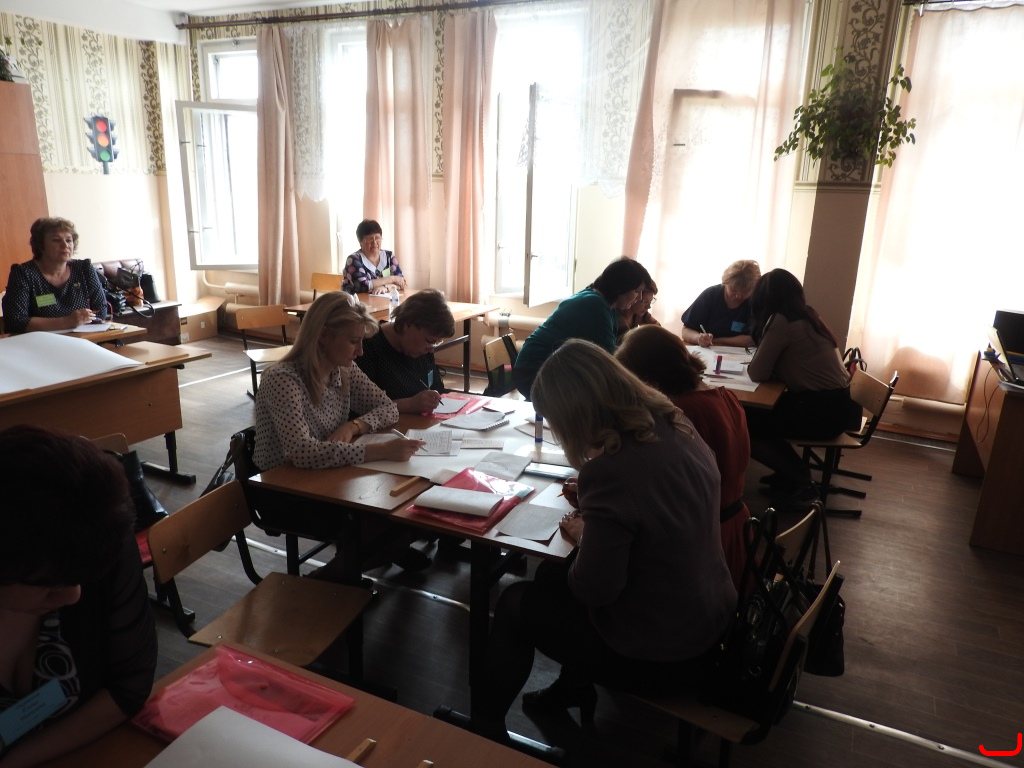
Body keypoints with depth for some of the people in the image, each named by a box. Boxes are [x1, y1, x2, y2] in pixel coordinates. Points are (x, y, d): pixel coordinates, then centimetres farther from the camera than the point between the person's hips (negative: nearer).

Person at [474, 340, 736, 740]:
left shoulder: (611, 468, -32)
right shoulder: (677, 426, -6)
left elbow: (593, 590, -23)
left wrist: (583, 535, -6)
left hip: (659, 653, -7)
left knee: (515, 603, 13)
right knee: (552, 575, 23)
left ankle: (485, 727, 35)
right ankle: (574, 684, 41)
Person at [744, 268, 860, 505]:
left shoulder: (781, 321, -16)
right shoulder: (807, 315, 10)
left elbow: (757, 373, -13)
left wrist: (753, 363, 7)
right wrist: (760, 361, 5)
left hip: (823, 411, -9)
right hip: (835, 403, 9)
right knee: (759, 413, 18)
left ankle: (799, 482, 9)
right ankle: (797, 470, 20)